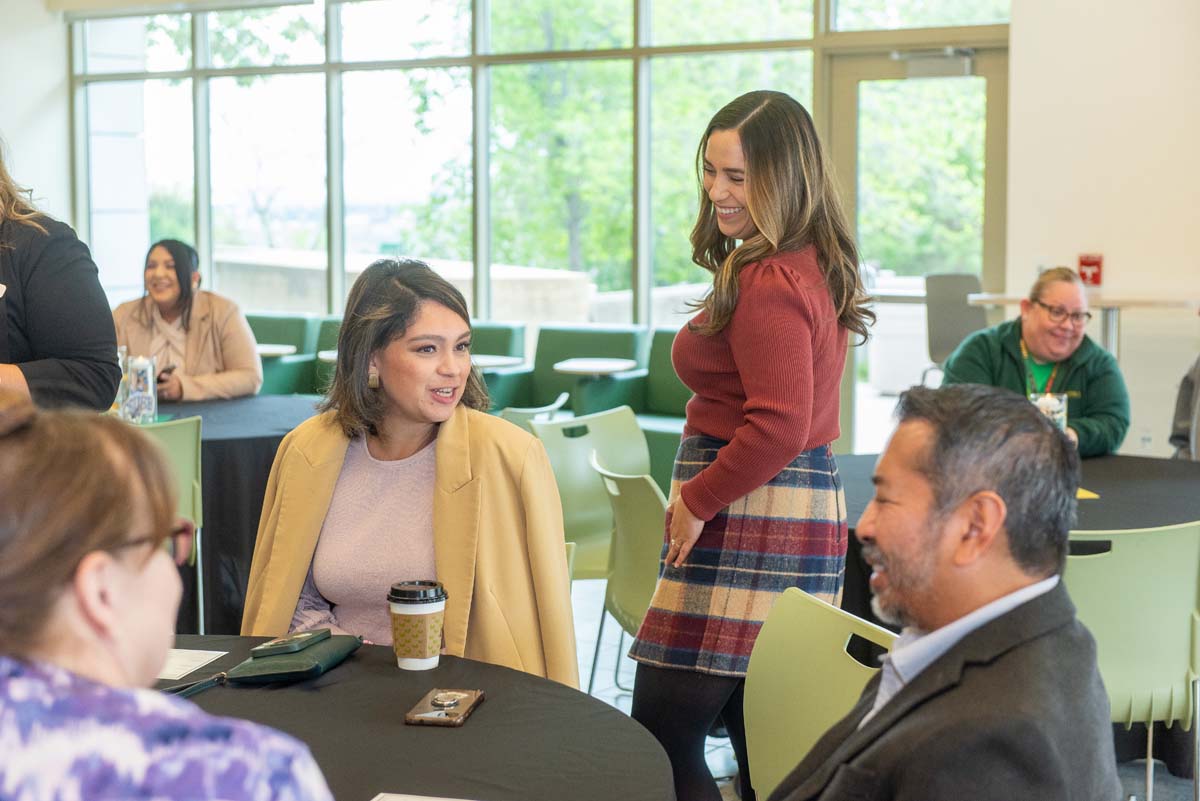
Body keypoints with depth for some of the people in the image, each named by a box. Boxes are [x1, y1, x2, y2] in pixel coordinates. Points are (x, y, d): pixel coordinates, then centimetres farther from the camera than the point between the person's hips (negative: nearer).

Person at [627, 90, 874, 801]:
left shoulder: (767, 282, -17)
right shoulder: (817, 266, 15)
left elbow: (778, 425, -24)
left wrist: (697, 501, -11)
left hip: (752, 516, -10)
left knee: (663, 737, -5)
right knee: (764, 740, 15)